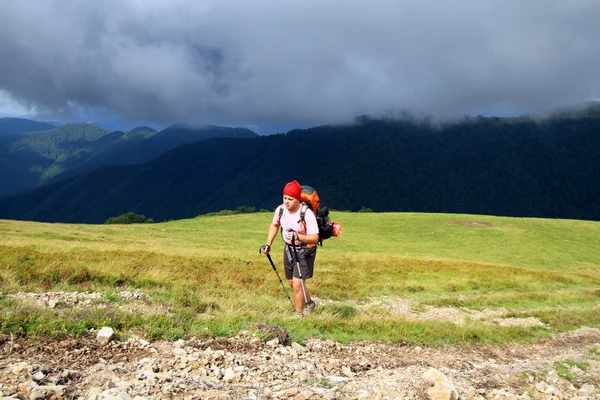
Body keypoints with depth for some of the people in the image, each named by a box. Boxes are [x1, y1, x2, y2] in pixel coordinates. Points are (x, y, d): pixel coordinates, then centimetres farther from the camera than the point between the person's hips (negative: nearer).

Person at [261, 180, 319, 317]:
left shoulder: (307, 214, -28)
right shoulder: (281, 209, -10)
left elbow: (314, 238, -29)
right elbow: (274, 225, 11)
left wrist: (297, 236, -44)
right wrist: (268, 244, 6)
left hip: (305, 250, -7)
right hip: (289, 249, 7)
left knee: (298, 284, -12)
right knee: (292, 282, 18)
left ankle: (299, 315, 8)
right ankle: (310, 304, 44)